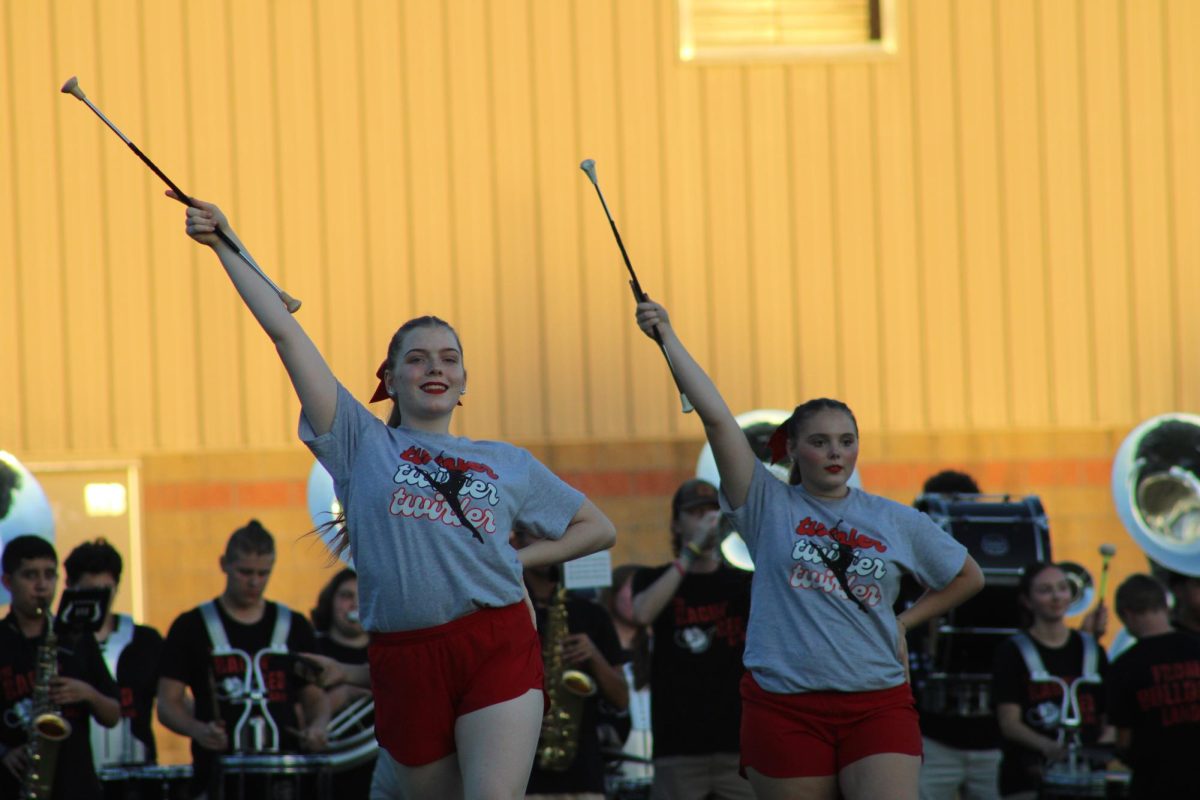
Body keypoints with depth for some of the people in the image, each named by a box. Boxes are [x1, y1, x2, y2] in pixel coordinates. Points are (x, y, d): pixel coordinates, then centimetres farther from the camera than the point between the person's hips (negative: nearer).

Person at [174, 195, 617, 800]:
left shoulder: (507, 464, 16)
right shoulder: (363, 444, 11)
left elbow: (598, 529, 24)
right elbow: (286, 335, 8)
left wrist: (518, 559, 10)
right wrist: (225, 245, 6)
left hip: (499, 651, 0)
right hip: (405, 659, 0)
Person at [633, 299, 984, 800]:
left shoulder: (896, 521, 12)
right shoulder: (769, 506, 5)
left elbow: (968, 577, 25)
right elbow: (716, 417, -2)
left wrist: (906, 621, 14)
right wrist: (669, 339, -6)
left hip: (877, 706, 1)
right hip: (785, 706, -1)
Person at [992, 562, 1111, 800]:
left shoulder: (1091, 650, 14)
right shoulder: (1013, 652, 2)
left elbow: (1109, 718, 17)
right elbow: (1009, 723, -7)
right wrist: (1046, 746, -25)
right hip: (1028, 779, -3)